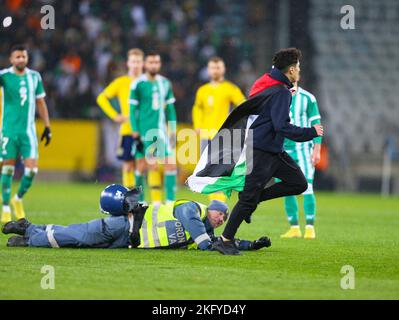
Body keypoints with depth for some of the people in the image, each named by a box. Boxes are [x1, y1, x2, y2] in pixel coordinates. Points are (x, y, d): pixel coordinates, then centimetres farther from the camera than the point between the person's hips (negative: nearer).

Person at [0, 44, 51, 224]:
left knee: (32, 168, -7)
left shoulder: (34, 77, 8)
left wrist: (47, 126, 16)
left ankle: (19, 199, 20)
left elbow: (40, 102, 16)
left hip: (28, 130, 3)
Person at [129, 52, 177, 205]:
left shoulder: (165, 83, 11)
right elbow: (133, 109, -1)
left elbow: (170, 108, 16)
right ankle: (156, 203, 1)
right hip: (146, 132, -4)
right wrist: (135, 131, -7)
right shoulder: (138, 84, -2)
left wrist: (173, 130, 10)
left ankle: (171, 201, 0)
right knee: (153, 166, -6)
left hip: (163, 131, 4)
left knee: (171, 164, -5)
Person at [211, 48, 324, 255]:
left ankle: (253, 199, 11)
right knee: (249, 197, -6)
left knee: (299, 184, 8)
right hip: (261, 151, -10)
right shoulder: (281, 93, -18)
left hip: (274, 151, 10)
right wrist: (311, 132, -16)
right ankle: (225, 241, 1)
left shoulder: (267, 84, 12)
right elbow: (282, 127, -24)